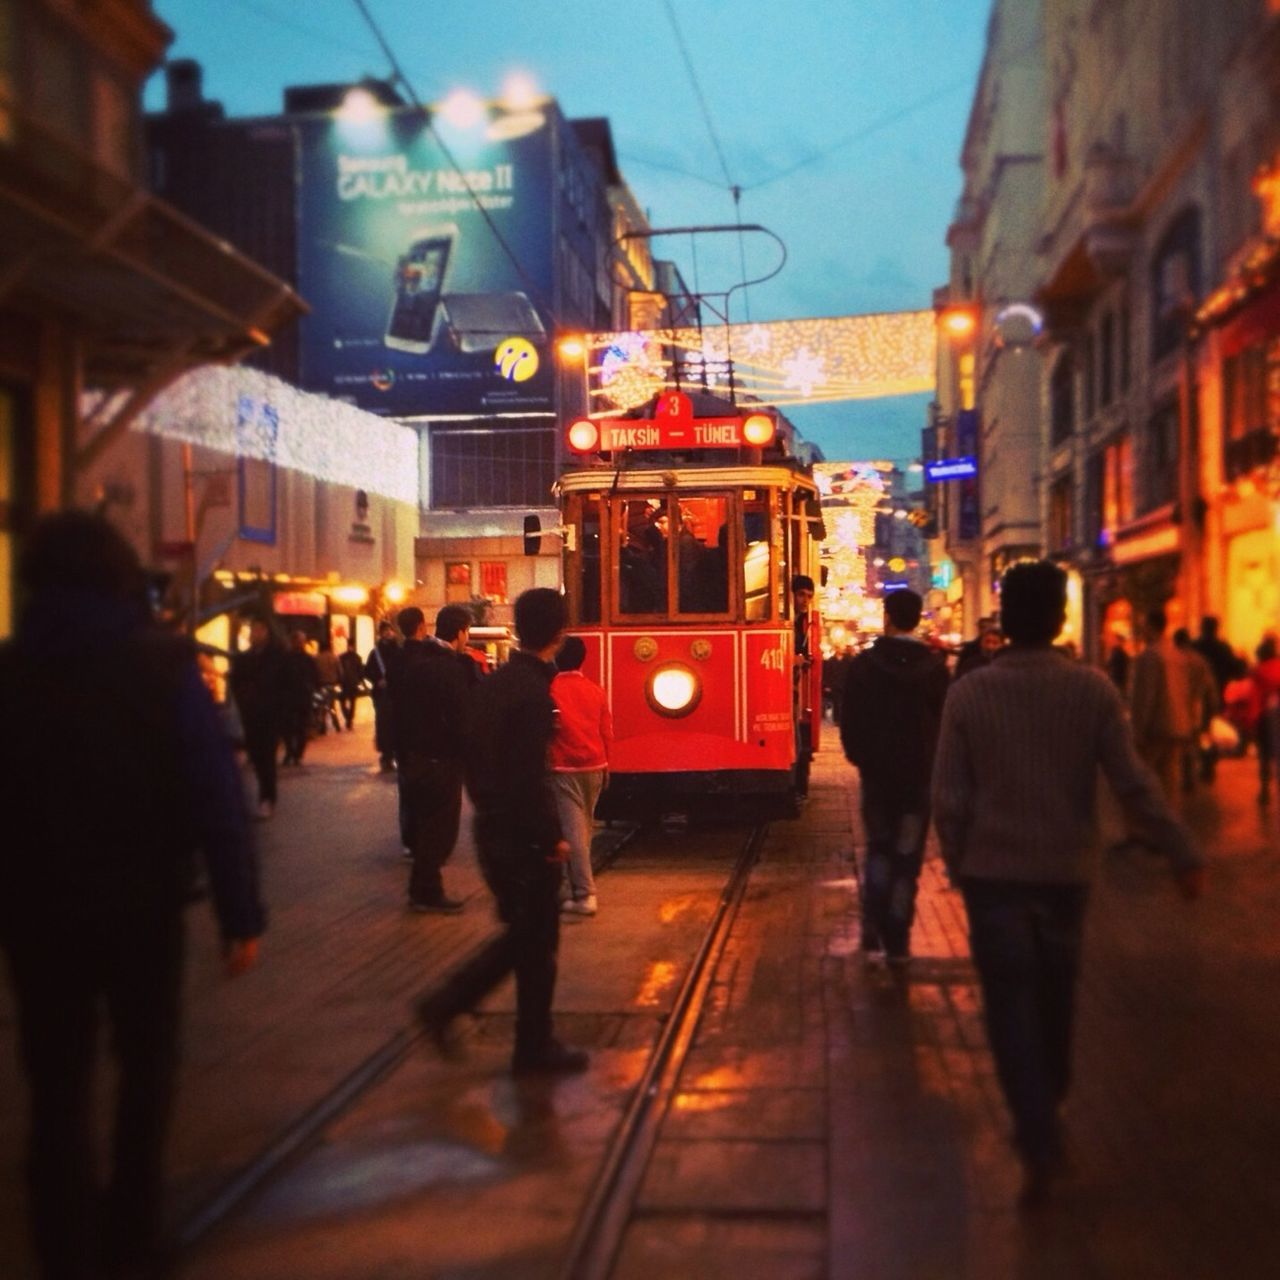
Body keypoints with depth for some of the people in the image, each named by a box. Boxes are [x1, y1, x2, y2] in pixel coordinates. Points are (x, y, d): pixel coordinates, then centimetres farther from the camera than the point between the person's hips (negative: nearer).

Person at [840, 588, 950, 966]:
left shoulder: (863, 664, -7)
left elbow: (849, 721, -4)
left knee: (879, 847, 17)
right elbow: (944, 721, -2)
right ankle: (897, 941, 7)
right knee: (907, 854, 6)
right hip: (919, 772, 0)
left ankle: (874, 927, 2)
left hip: (876, 770, 0)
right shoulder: (934, 667, -6)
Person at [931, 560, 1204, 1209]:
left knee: (1010, 1002, 4)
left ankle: (1039, 1145, -5)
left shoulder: (968, 694, -9)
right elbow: (1133, 785, -9)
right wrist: (1184, 855, -1)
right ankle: (1046, 1113, 37)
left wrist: (957, 864, 8)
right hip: (1066, 869, 2)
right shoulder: (1092, 688, -9)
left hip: (993, 870, -1)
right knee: (1055, 995, 19)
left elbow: (950, 798, -6)